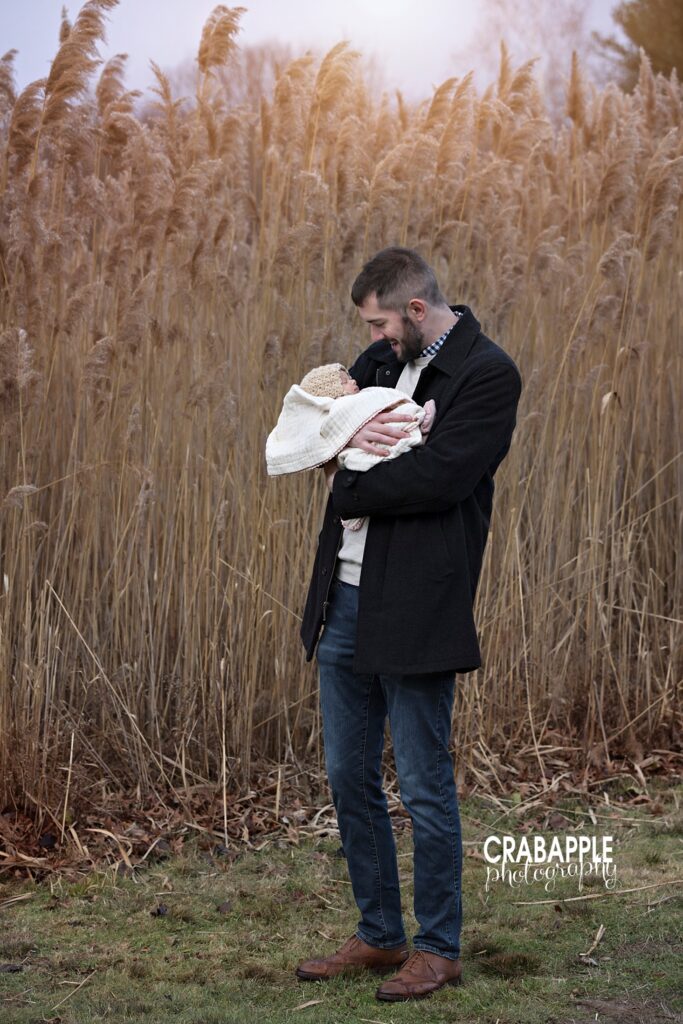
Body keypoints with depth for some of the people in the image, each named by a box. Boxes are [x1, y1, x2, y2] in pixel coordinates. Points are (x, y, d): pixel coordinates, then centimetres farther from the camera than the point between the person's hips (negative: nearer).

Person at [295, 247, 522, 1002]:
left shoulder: (487, 374, -11)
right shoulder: (385, 358, 13)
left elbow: (436, 475, -21)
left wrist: (346, 484, -9)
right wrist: (348, 435, -9)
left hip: (413, 612, -8)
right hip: (344, 600, 8)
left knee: (425, 786, 2)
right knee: (349, 777, 15)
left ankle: (439, 948, 17)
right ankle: (378, 935, 29)